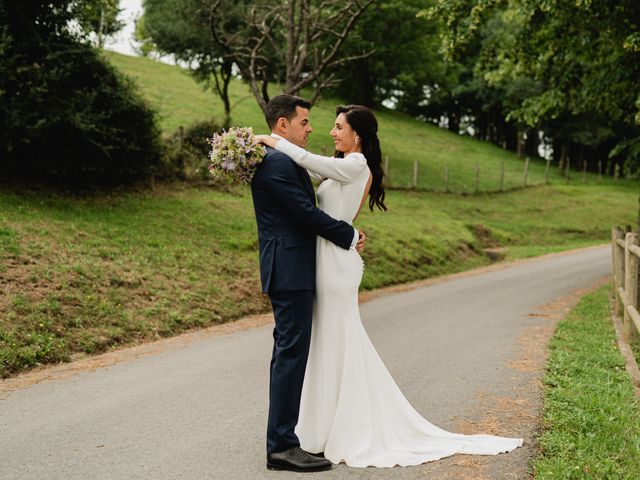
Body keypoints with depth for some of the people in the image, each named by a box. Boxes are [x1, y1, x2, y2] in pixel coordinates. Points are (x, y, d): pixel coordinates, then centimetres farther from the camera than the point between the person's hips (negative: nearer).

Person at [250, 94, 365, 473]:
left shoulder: (281, 161, 18)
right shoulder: (277, 162, -16)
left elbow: (305, 211, 18)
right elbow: (307, 213, -19)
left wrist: (345, 234, 6)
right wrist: (350, 236, -7)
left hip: (290, 271, 11)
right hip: (291, 271, -11)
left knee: (289, 353, 15)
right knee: (292, 353, -9)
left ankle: (283, 436, 25)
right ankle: (282, 446, -4)